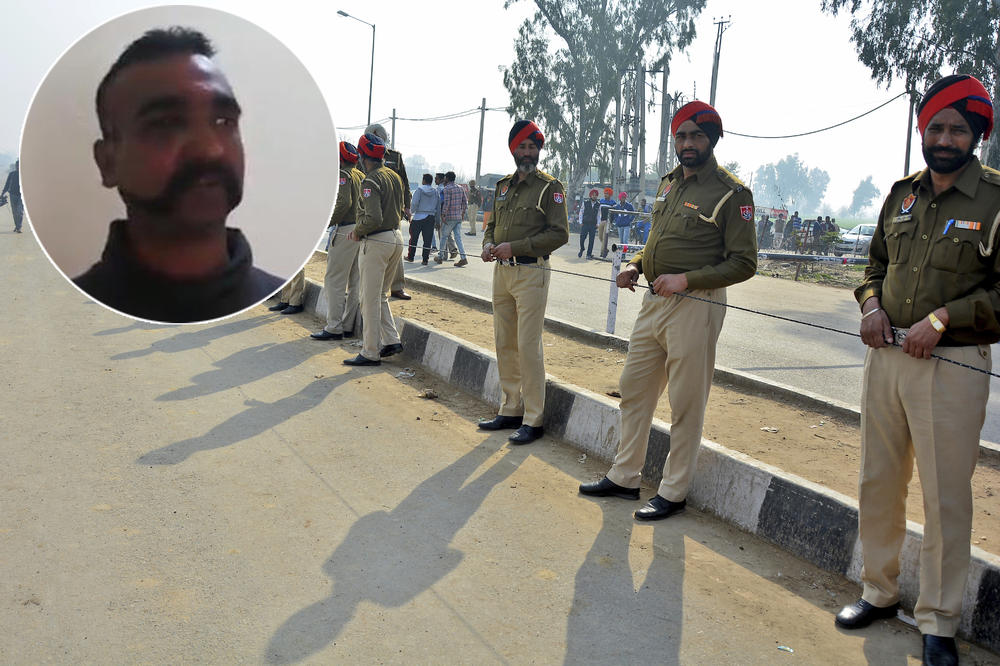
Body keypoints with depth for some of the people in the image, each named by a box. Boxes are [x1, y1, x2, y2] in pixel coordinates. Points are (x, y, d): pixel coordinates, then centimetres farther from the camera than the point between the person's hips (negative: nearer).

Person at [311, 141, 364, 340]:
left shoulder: (343, 175, -9)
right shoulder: (361, 175, 16)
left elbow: (344, 203, -20)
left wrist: (328, 221, -11)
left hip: (345, 231, -9)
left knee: (334, 281, -5)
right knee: (354, 281, 12)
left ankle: (334, 328, -5)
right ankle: (349, 325, 18)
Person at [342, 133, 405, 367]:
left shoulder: (371, 181, -15)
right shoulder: (394, 176, 11)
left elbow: (374, 218, -25)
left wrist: (357, 231, -6)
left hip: (377, 242, -9)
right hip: (396, 237, 9)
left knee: (370, 299, -2)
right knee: (381, 296, 19)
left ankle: (370, 353, 3)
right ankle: (391, 340, 16)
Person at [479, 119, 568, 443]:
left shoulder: (550, 187, -5)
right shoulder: (504, 185, 15)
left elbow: (559, 234, -12)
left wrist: (514, 247, -17)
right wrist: (489, 243, 0)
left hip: (531, 273, -7)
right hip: (502, 271, 7)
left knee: (528, 347, -7)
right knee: (504, 344, 11)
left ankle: (533, 420, 0)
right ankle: (510, 410, 22)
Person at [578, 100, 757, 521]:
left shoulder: (731, 194, -9)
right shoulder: (669, 183, 14)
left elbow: (743, 263, -13)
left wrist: (686, 279, -22)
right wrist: (635, 265, 7)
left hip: (695, 308, -8)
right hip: (653, 302, 8)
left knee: (686, 405, 2)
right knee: (634, 390, 14)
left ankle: (674, 493, 15)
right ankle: (624, 477, 27)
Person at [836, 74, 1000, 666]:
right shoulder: (903, 194, 11)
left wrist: (943, 318, -18)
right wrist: (871, 306, 2)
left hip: (952, 367, -5)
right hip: (886, 357, 6)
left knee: (946, 497, 1)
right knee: (878, 482, 14)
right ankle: (881, 591, 32)